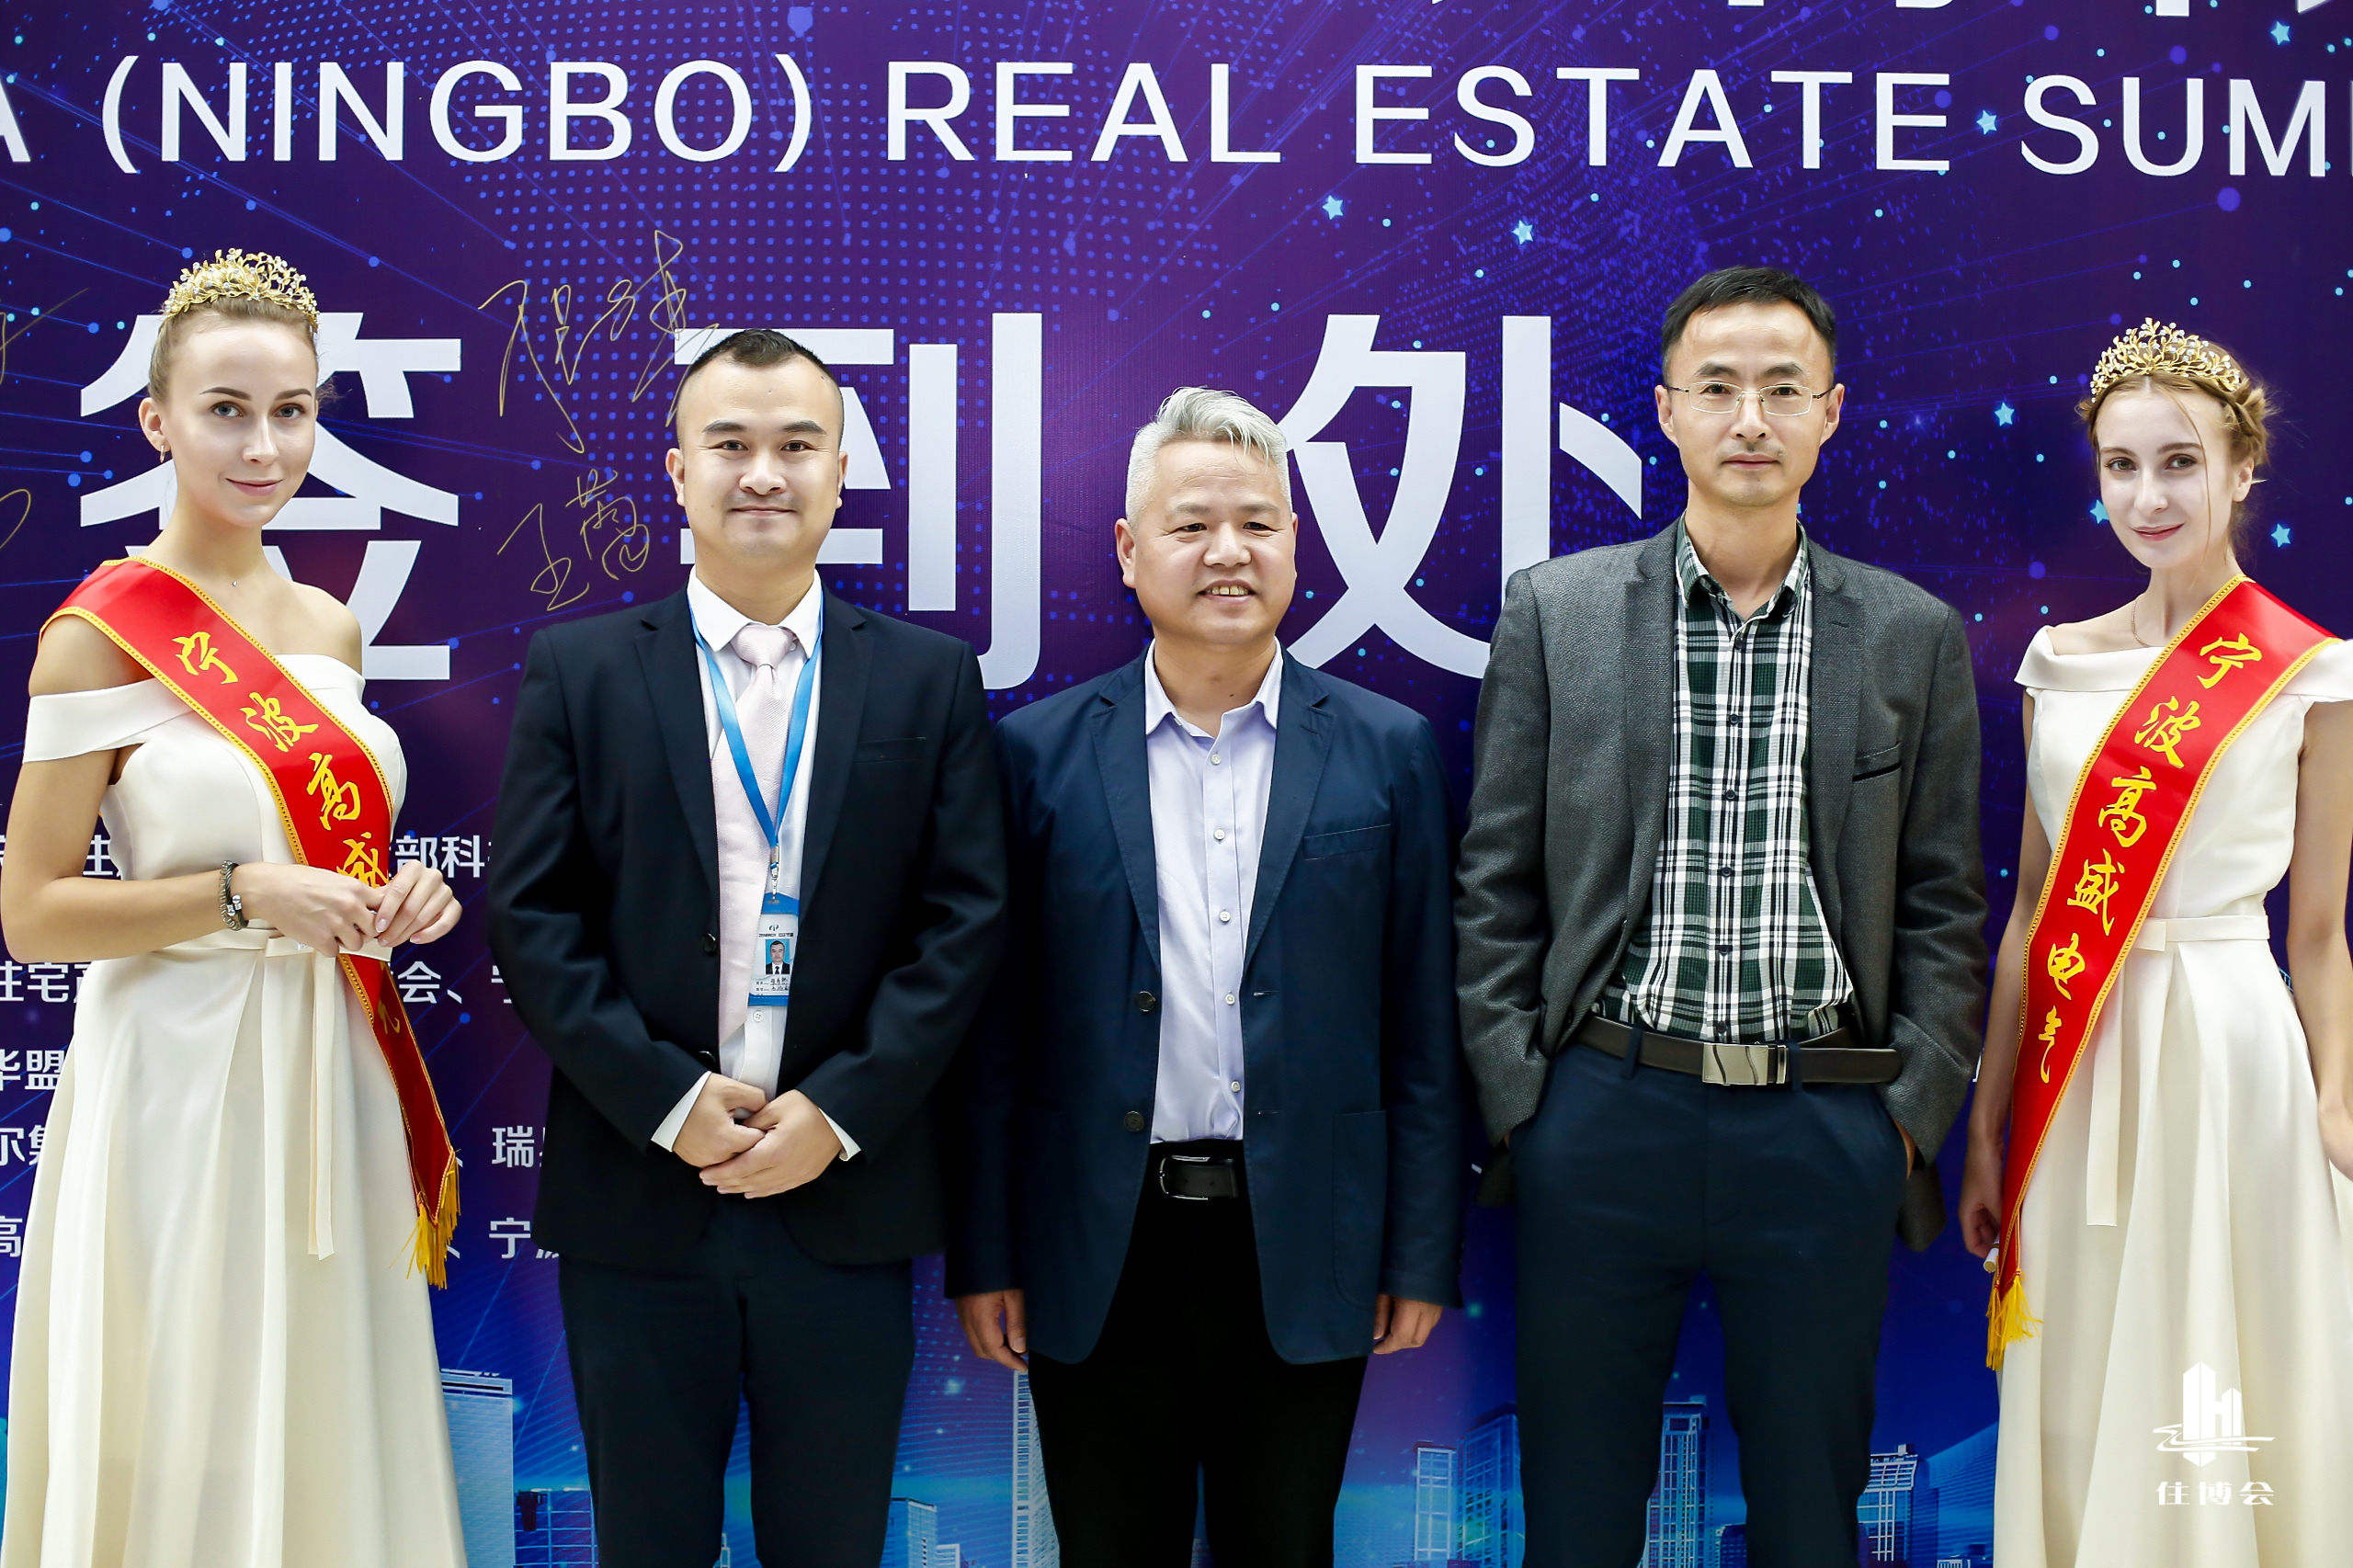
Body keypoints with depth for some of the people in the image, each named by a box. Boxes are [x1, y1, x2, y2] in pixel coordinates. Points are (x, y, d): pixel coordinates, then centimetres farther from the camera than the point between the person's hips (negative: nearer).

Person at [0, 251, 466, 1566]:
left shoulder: (329, 626, 10)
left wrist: (400, 897, 1)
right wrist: (242, 895, -20)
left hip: (335, 1074, 6)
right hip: (181, 1075, -6)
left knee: (330, 1425, 12)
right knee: (184, 1452, 2)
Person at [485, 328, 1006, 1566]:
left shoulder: (930, 679, 5)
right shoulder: (577, 670, 3)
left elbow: (963, 920, 0)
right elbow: (533, 919, -2)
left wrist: (841, 1110, -10)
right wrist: (669, 1101, -11)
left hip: (847, 1200, 1)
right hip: (637, 1197, 0)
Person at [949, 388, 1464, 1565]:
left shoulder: (1387, 751, 2)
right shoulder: (1040, 753, 1)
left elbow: (1421, 1026, 2)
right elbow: (995, 1029, 2)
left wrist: (1422, 1255, 0)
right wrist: (984, 1254, 0)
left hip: (1300, 1258, 0)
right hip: (1095, 1256, 0)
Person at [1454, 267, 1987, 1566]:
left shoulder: (1916, 637, 6)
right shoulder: (1555, 610, 3)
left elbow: (1943, 907, 8)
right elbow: (1496, 886, 3)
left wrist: (1913, 1112, 0)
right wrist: (1516, 1096, -3)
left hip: (1825, 1131, 1)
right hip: (1603, 1113, -1)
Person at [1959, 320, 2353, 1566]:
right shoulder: (2060, 660, 7)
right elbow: (2031, 908, 10)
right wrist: (1987, 1123, 9)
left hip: (2230, 1051, -3)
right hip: (2077, 1059, 4)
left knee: (2213, 1408, 4)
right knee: (2072, 1409, 10)